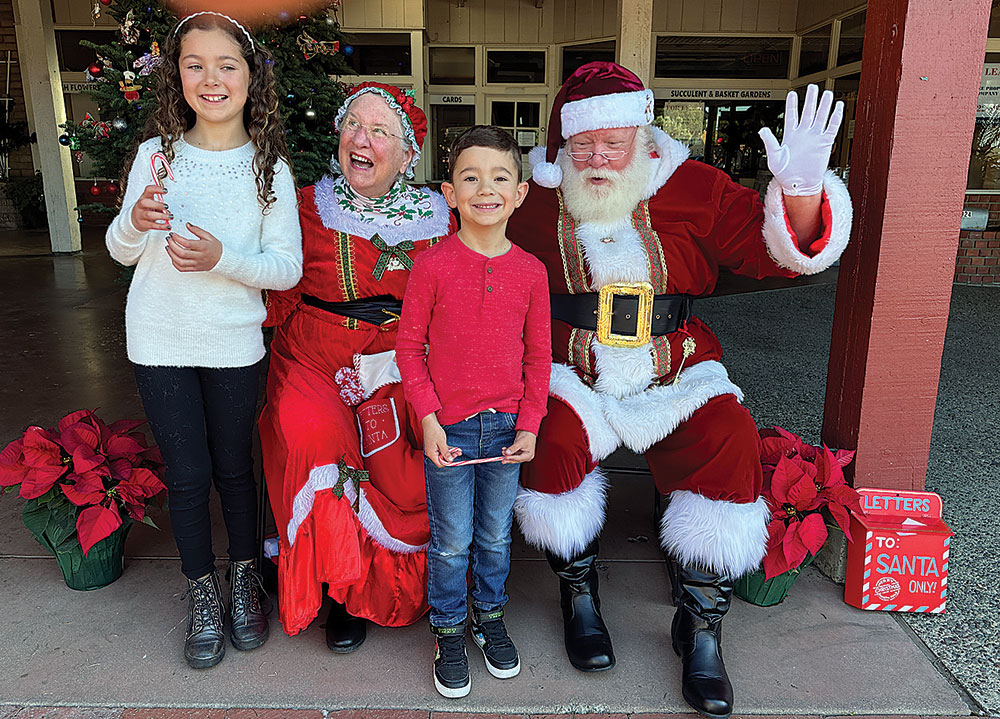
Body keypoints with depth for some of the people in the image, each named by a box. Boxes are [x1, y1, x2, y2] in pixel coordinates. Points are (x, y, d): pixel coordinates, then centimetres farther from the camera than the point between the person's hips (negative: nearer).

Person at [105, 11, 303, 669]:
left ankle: (245, 577, 36)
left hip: (233, 343, -1)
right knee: (187, 475, 10)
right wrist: (136, 222, -17)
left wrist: (222, 258, -24)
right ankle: (203, 592, 31)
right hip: (160, 341, 1)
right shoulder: (156, 154, -2)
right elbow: (121, 252, 5)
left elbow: (287, 268, -8)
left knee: (234, 469, 12)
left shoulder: (270, 167, -6)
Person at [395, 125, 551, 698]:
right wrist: (428, 419, -11)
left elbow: (539, 354, 4)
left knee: (496, 536, 18)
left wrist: (529, 425, -2)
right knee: (451, 542, 10)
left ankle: (491, 615, 42)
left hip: (507, 426, 3)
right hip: (449, 428, -2)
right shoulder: (433, 266, -10)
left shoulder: (531, 271, -2)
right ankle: (449, 631, 32)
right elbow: (409, 346, -4)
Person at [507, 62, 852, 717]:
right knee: (552, 441, -30)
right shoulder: (535, 202, 3)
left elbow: (778, 251, -2)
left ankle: (701, 621, -5)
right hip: (571, 376, 0)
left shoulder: (694, 190, 2)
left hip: (678, 377, 1)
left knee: (730, 443, -26)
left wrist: (801, 189, -21)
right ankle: (579, 593, 0)